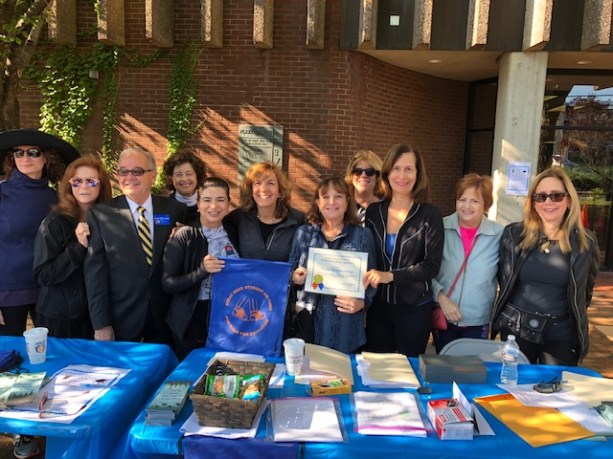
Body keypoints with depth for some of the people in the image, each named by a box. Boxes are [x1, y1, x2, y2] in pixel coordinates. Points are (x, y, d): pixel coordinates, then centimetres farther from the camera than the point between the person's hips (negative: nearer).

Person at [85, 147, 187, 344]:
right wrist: (101, 324, -9)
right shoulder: (100, 214, -5)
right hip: (121, 320, -1)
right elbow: (95, 271, -7)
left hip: (164, 318, 1)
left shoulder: (175, 210, -1)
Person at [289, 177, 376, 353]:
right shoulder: (303, 233, 8)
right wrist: (294, 278, -9)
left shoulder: (363, 235, 3)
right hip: (307, 321, 1)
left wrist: (362, 302, -14)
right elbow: (290, 274, 12)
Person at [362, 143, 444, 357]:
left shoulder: (429, 215, -9)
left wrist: (390, 276, -23)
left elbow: (432, 266, -14)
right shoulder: (373, 211, 1)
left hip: (415, 307, -3)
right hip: (378, 305, 3)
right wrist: (369, 278, -7)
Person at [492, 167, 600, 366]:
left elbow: (585, 291, 11)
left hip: (561, 335, 0)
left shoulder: (585, 242, -2)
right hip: (516, 329, 0)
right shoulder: (514, 234, -3)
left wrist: (575, 317, 12)